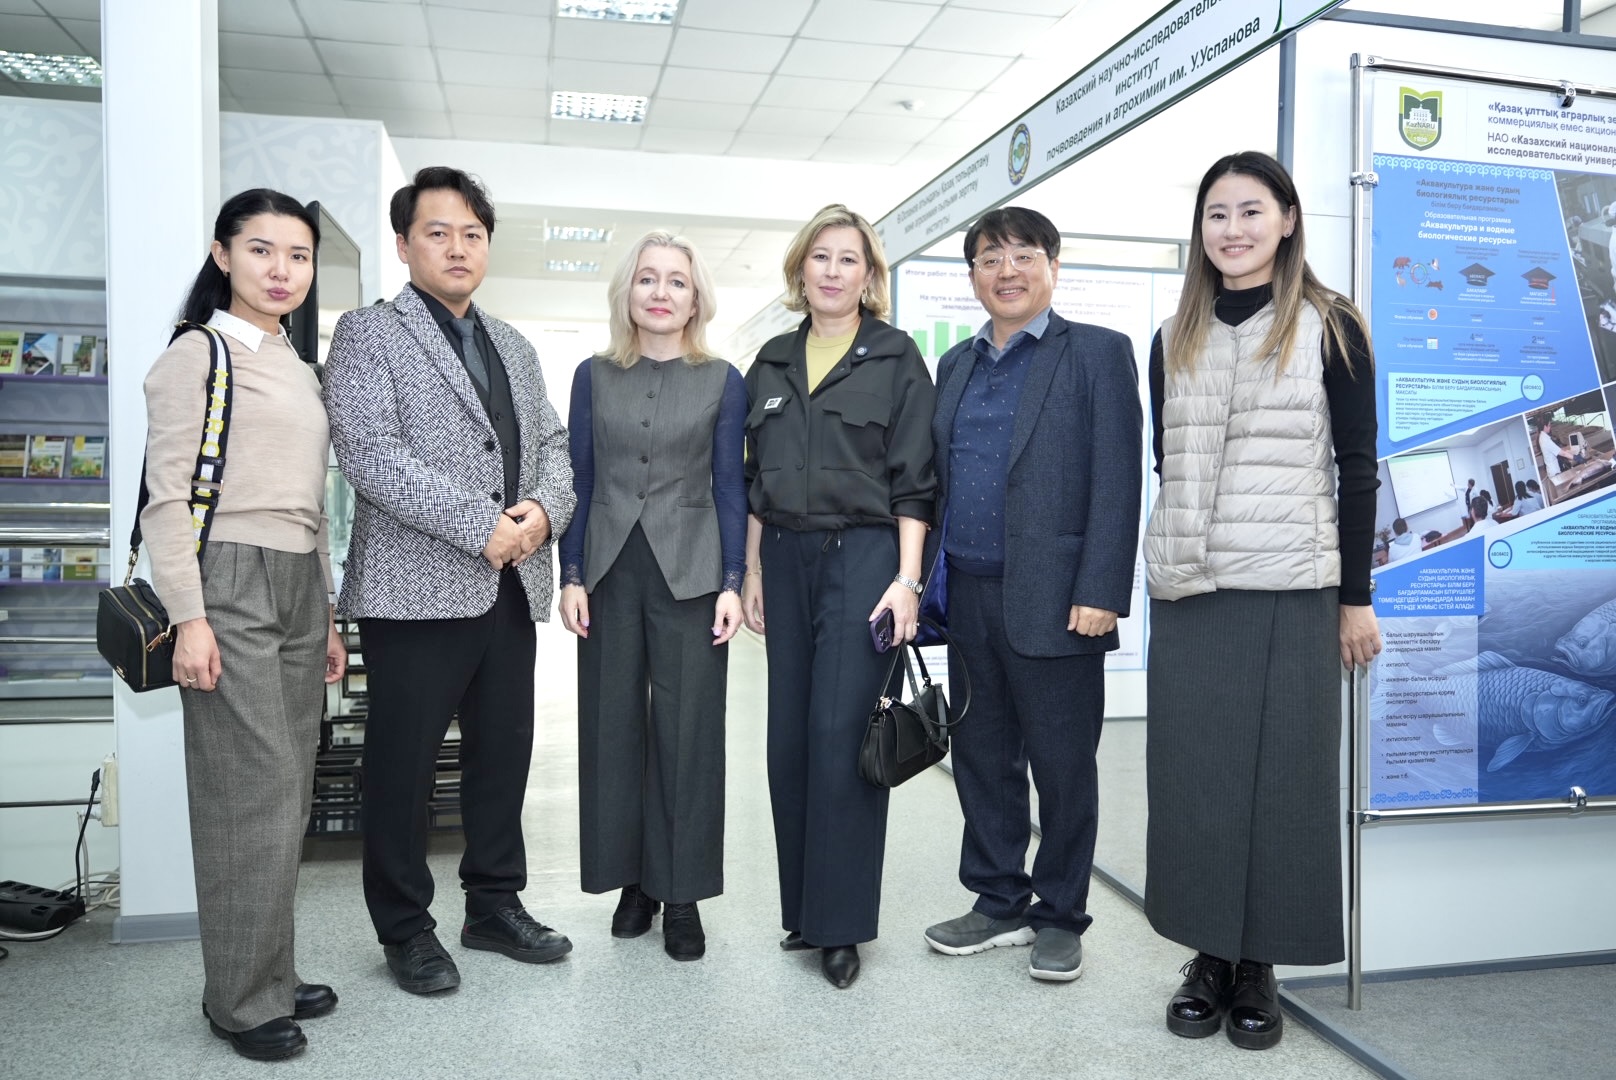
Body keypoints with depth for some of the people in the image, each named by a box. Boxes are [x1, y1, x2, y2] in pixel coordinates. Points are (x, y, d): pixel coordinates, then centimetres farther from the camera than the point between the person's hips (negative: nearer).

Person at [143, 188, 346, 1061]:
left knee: (290, 793, 10)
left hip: (300, 588, 7)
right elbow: (166, 496, -9)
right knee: (254, 794, -5)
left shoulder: (298, 368, 18)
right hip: (230, 584, -7)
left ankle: (272, 975, 23)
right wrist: (188, 618, -16)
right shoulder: (196, 354, -3)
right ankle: (243, 998, 9)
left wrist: (327, 617, 18)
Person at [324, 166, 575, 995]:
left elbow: (553, 443, 15)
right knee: (402, 764, 5)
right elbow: (370, 454, -14)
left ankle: (494, 905, 29)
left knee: (503, 754, 13)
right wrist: (481, 526, -19)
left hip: (510, 586, 6)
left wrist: (545, 508, -8)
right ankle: (404, 930, 21)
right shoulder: (367, 334, -1)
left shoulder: (514, 347, 18)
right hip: (417, 587, -6)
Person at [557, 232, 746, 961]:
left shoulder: (722, 381, 3)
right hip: (610, 569, 2)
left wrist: (732, 584, -5)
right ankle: (631, 879, 22)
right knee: (612, 725, 7)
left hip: (689, 571, -2)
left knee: (687, 730, 2)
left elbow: (729, 486, 1)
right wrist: (571, 576, 0)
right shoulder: (593, 376, 7)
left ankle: (681, 891, 14)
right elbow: (578, 480, 7)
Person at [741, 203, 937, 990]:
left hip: (863, 554, -4)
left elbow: (913, 482, -5)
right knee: (790, 737, 7)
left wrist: (907, 580, -12)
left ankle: (840, 923, 7)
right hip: (785, 558, 5)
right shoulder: (772, 362, 13)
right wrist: (752, 569, 10)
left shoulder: (896, 357, 1)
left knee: (841, 735, -6)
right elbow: (755, 478, 15)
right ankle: (802, 905, 22)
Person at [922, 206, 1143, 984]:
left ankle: (1060, 917, 24)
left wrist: (1100, 593, -17)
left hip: (1051, 601, -5)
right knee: (981, 758, 14)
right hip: (969, 598, 6)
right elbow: (938, 477, 14)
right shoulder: (957, 364, 15)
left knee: (1062, 765, 6)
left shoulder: (1098, 354, -2)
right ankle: (999, 903, 30)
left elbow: (1118, 481, -9)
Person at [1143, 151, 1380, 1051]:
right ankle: (1211, 954, 21)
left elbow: (1358, 466, 0)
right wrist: (1176, 554, 7)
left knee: (1282, 774, 4)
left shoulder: (1331, 326, 2)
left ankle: (1259, 966, 18)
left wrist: (1357, 595, -2)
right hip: (1189, 590, 3)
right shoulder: (1174, 339, 11)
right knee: (1194, 776, 6)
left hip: (1291, 588, -3)